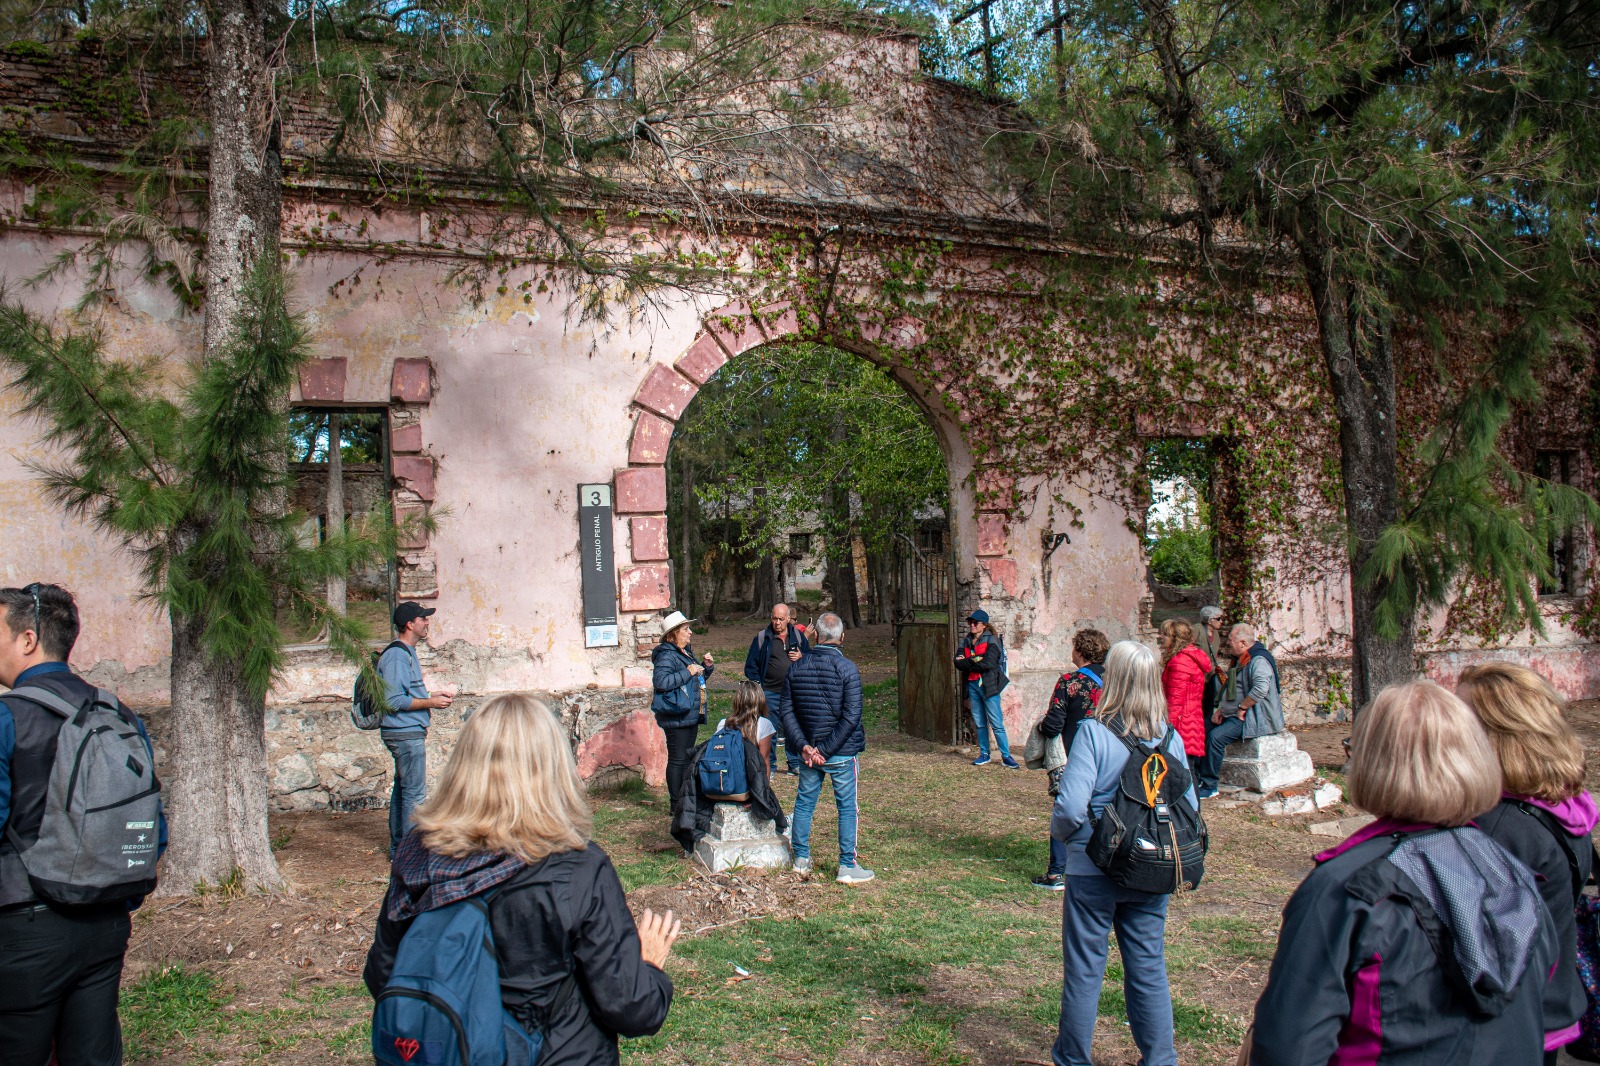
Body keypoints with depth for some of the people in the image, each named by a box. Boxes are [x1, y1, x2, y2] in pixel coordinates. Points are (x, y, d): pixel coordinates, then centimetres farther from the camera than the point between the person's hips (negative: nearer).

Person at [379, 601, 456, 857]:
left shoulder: (407, 653, 16)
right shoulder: (397, 656, -17)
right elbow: (394, 701, -22)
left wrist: (434, 696, 12)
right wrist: (431, 703, -15)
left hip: (407, 732, 11)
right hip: (407, 733, -11)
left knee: (402, 789, 16)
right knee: (415, 793, -6)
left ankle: (398, 846, 24)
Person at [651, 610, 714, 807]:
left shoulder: (687, 653, 15)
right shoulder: (667, 655, -14)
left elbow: (697, 679, 29)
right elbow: (660, 681, -30)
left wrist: (706, 666, 9)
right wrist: (687, 672, -25)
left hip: (691, 716, 10)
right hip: (676, 718, -10)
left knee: (687, 759, 15)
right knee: (677, 760, -4)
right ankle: (676, 803, 2)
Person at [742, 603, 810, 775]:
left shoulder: (798, 635, 8)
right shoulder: (762, 637, 1)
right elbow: (751, 665, 3)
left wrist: (801, 657, -6)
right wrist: (758, 686, -6)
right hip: (770, 693, -2)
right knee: (769, 730, 0)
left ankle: (795, 764, 18)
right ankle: (769, 765, 11)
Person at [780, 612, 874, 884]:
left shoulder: (796, 667, 1)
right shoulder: (847, 668, -11)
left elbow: (787, 711, -1)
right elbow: (851, 717, -17)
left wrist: (804, 746, -6)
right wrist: (826, 750, -14)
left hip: (807, 750, 4)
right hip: (842, 753, -4)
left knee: (804, 803, 16)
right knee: (847, 807, 5)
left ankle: (801, 859, 24)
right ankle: (847, 867, 9)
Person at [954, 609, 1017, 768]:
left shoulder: (991, 640, -4)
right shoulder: (966, 641, 13)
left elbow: (988, 663, -17)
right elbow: (958, 662, 0)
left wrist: (967, 663, -6)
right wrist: (974, 660, -16)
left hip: (988, 685, -6)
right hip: (972, 685, 6)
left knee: (996, 723, -7)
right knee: (979, 723, 10)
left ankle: (1006, 756, -2)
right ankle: (984, 755, 19)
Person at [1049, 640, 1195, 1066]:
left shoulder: (1093, 733, -18)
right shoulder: (1171, 737, -4)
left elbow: (1071, 807, -24)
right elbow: (1190, 806, 1)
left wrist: (1061, 832, -4)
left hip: (1093, 871, -4)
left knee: (1084, 970, 10)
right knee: (1149, 969, 15)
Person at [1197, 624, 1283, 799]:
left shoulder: (1258, 660, -17)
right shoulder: (1241, 660, 16)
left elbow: (1260, 688, -35)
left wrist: (1241, 709, -24)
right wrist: (1222, 709, 12)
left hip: (1256, 718, -11)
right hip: (1235, 715, 11)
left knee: (1216, 737, -27)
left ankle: (1210, 786, -19)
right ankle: (1200, 776, 9)